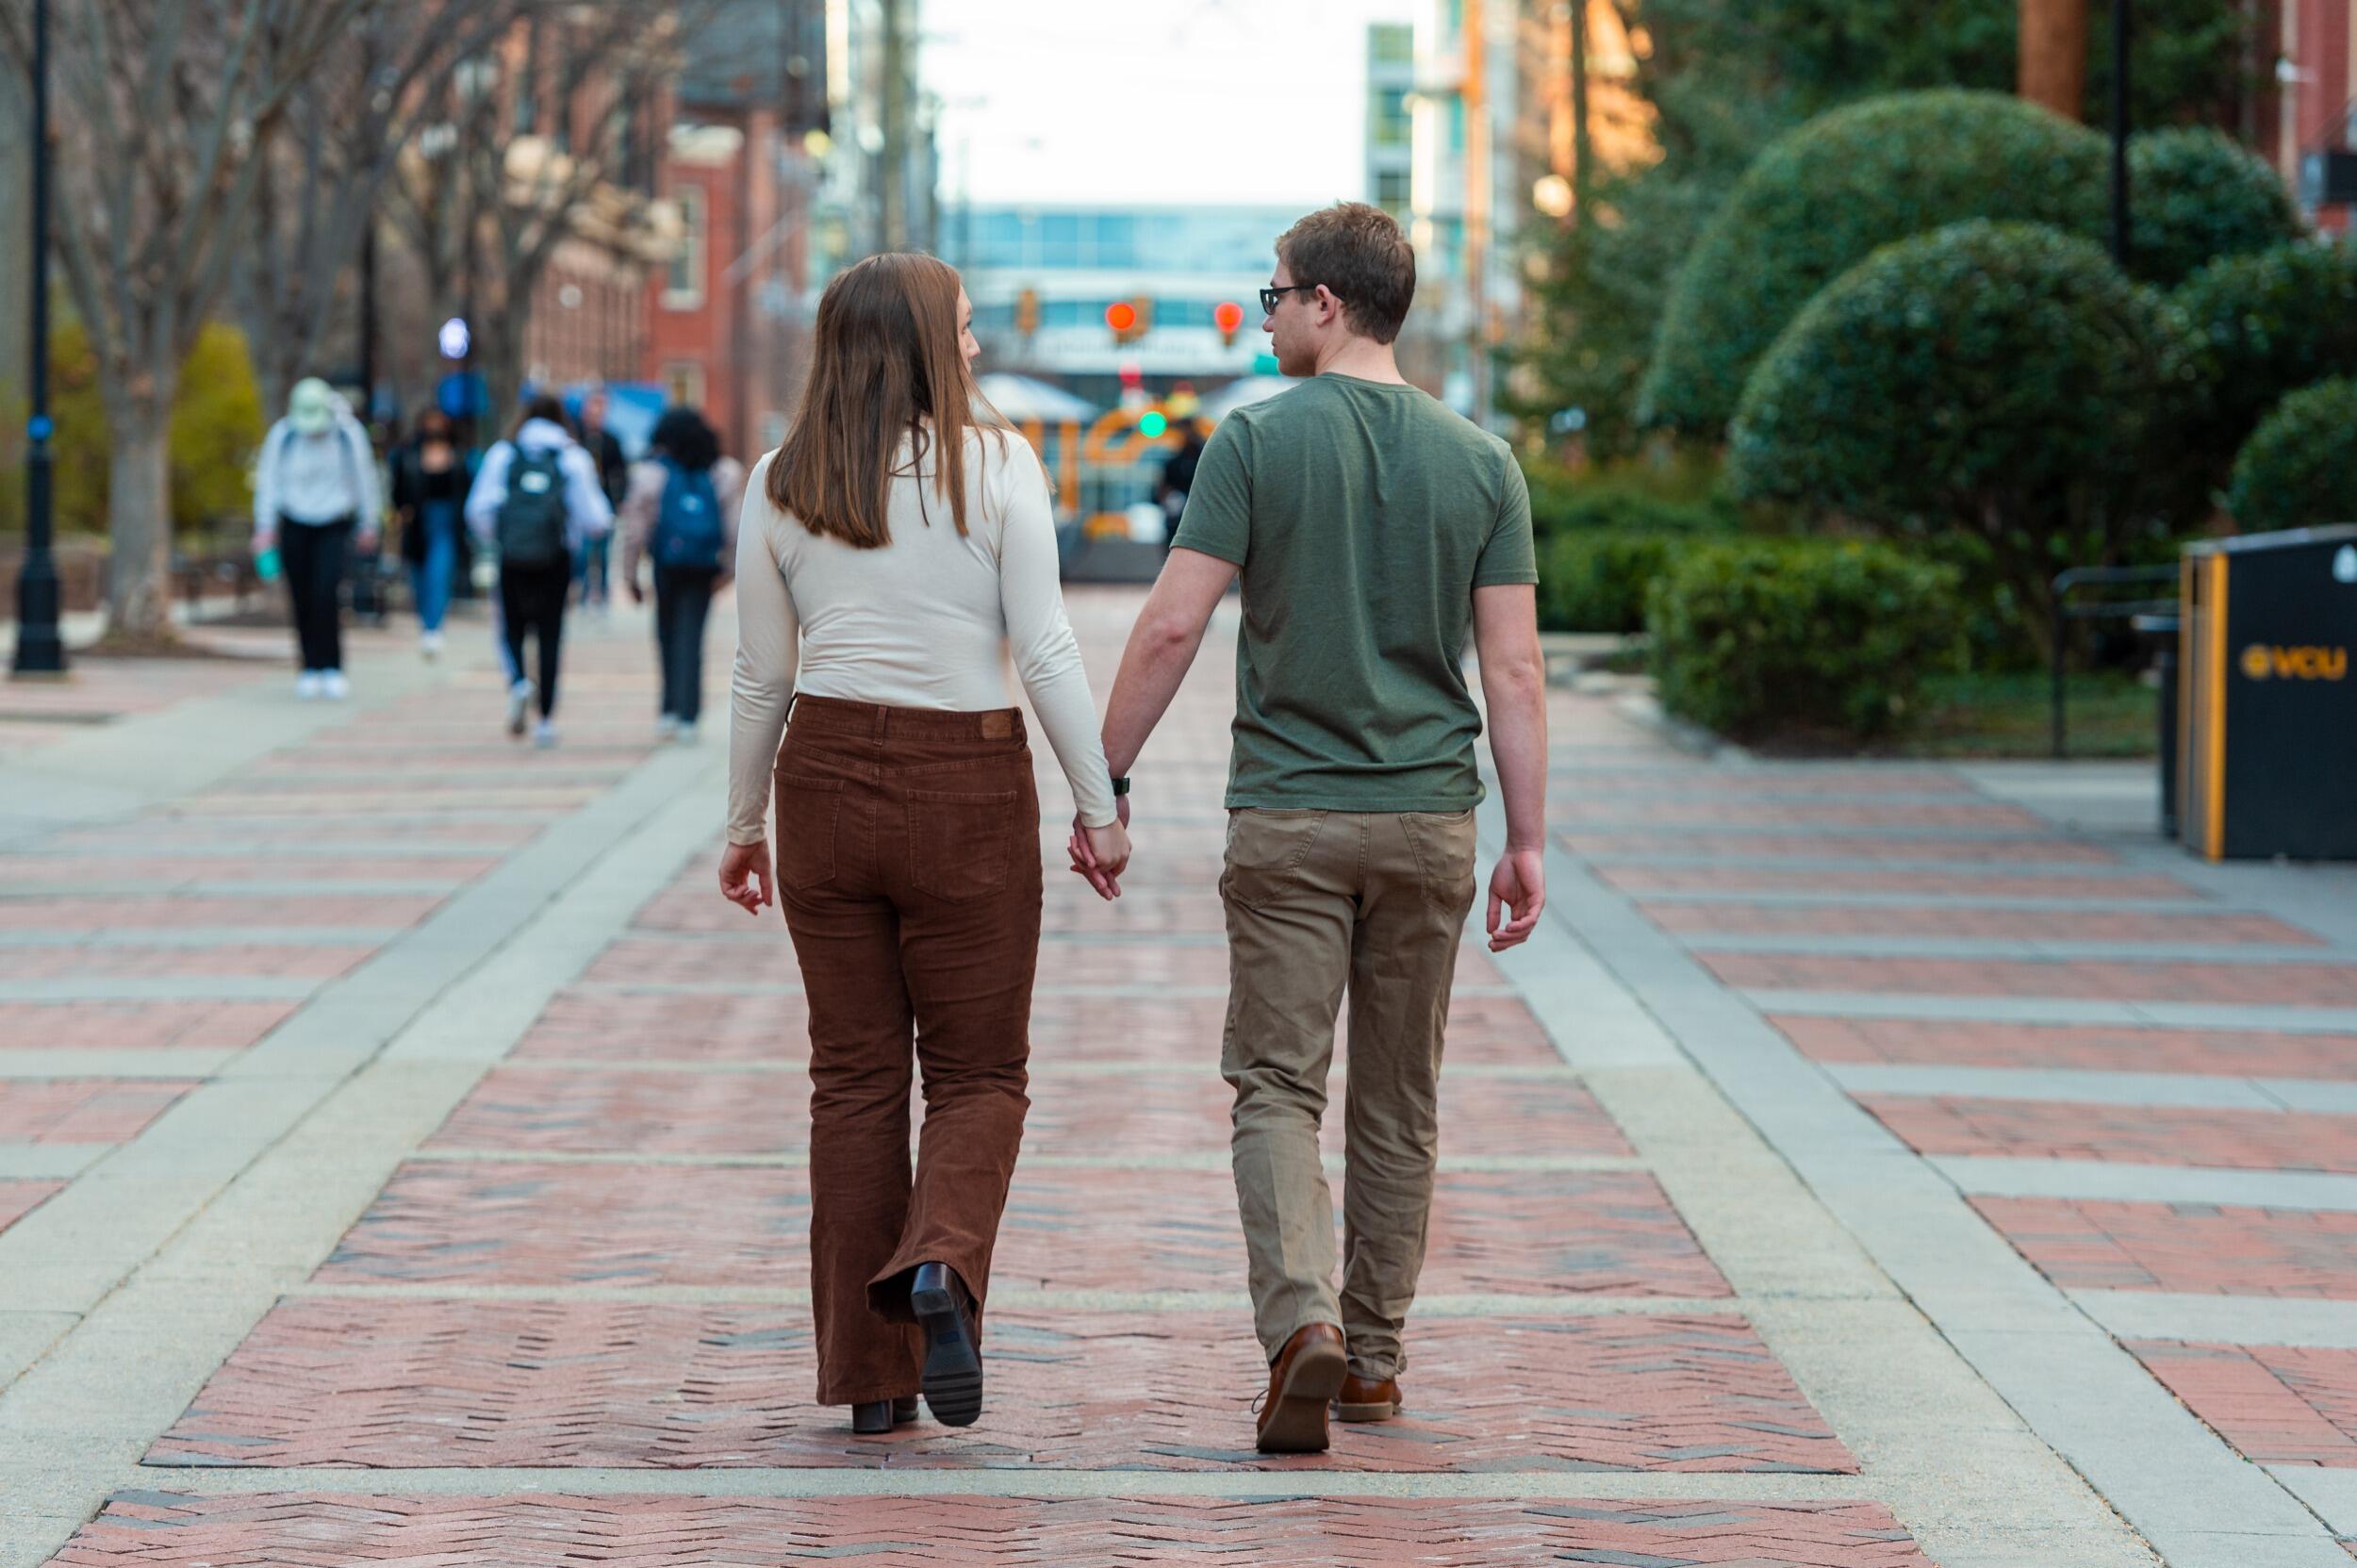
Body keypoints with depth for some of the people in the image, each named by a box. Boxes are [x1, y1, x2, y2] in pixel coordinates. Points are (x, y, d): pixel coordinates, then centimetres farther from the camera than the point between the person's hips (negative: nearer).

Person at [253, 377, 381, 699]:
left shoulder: (348, 433, -6)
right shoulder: (282, 435, -7)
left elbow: (364, 477, 5)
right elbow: (268, 480, -2)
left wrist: (368, 525, 11)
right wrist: (265, 527, -8)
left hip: (334, 525, -1)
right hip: (295, 525, 1)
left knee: (327, 594, -16)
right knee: (302, 600, -1)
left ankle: (332, 669, -11)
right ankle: (309, 669, 10)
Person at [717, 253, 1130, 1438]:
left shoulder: (780, 486, 3)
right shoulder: (997, 465, -5)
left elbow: (761, 676, 7)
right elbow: (1045, 649, -8)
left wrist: (744, 827, 17)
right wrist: (1099, 804, -3)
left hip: (828, 776, 3)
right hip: (968, 786, -3)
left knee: (854, 1078, 9)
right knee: (977, 1071, 9)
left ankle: (870, 1376, 8)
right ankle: (942, 1263, -21)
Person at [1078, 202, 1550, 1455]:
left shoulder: (1258, 440, -6)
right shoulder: (1479, 461, 3)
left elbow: (1172, 627, -10)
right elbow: (1514, 670, 0)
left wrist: (1104, 784, -2)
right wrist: (1528, 843, 4)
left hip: (1287, 821, -3)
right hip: (1429, 823, 3)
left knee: (1276, 1086, 0)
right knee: (1397, 1103, 13)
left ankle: (1304, 1323, -20)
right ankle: (1372, 1358, 20)